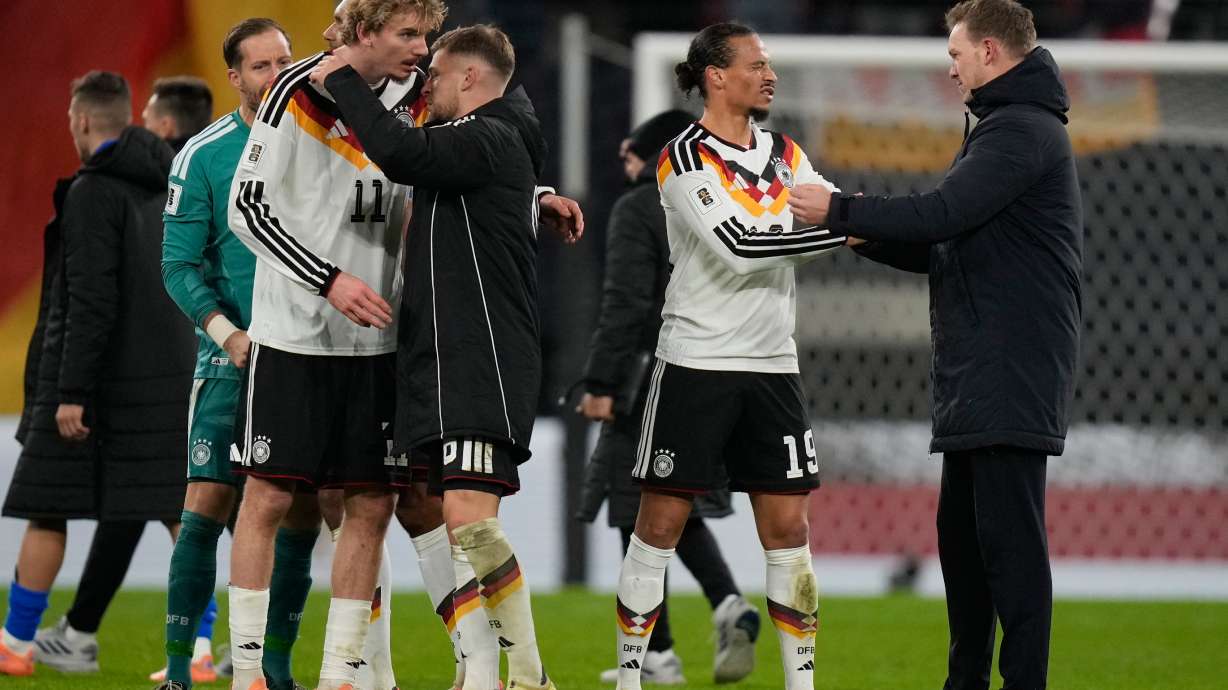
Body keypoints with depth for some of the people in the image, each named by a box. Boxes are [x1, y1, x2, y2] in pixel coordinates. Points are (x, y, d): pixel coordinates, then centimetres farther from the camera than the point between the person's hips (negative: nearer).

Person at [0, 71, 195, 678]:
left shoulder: (94, 190, -12)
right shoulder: (168, 188, 11)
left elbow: (92, 300, -19)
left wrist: (72, 391, -19)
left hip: (98, 377, -7)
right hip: (169, 373, 7)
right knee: (182, 513, 4)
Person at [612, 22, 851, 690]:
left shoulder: (783, 153, 13)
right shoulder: (686, 158, -8)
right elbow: (739, 246, -19)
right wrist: (842, 228, -18)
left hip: (772, 368, 6)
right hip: (695, 362, -6)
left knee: (787, 527, 3)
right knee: (660, 524, -2)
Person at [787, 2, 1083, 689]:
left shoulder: (1022, 130, -11)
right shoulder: (1007, 127, 23)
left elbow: (943, 214, -21)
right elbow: (949, 247, 22)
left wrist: (839, 210, -11)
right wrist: (865, 234, 10)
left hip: (1011, 371, -11)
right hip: (977, 376, 11)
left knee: (1009, 540, -11)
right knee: (963, 532, 14)